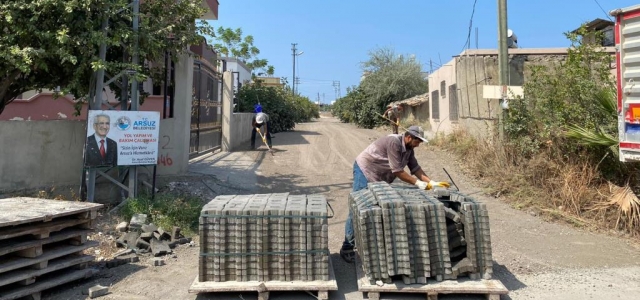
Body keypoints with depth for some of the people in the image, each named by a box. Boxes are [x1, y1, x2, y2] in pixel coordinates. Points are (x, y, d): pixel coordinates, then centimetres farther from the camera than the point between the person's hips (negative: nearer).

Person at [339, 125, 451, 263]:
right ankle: (347, 247, -5)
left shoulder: (408, 148, 2)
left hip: (379, 177, 9)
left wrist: (432, 183, -6)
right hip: (364, 171, -9)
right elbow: (398, 171, -26)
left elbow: (415, 168, 3)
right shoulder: (394, 142, -26)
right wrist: (417, 183, -19)